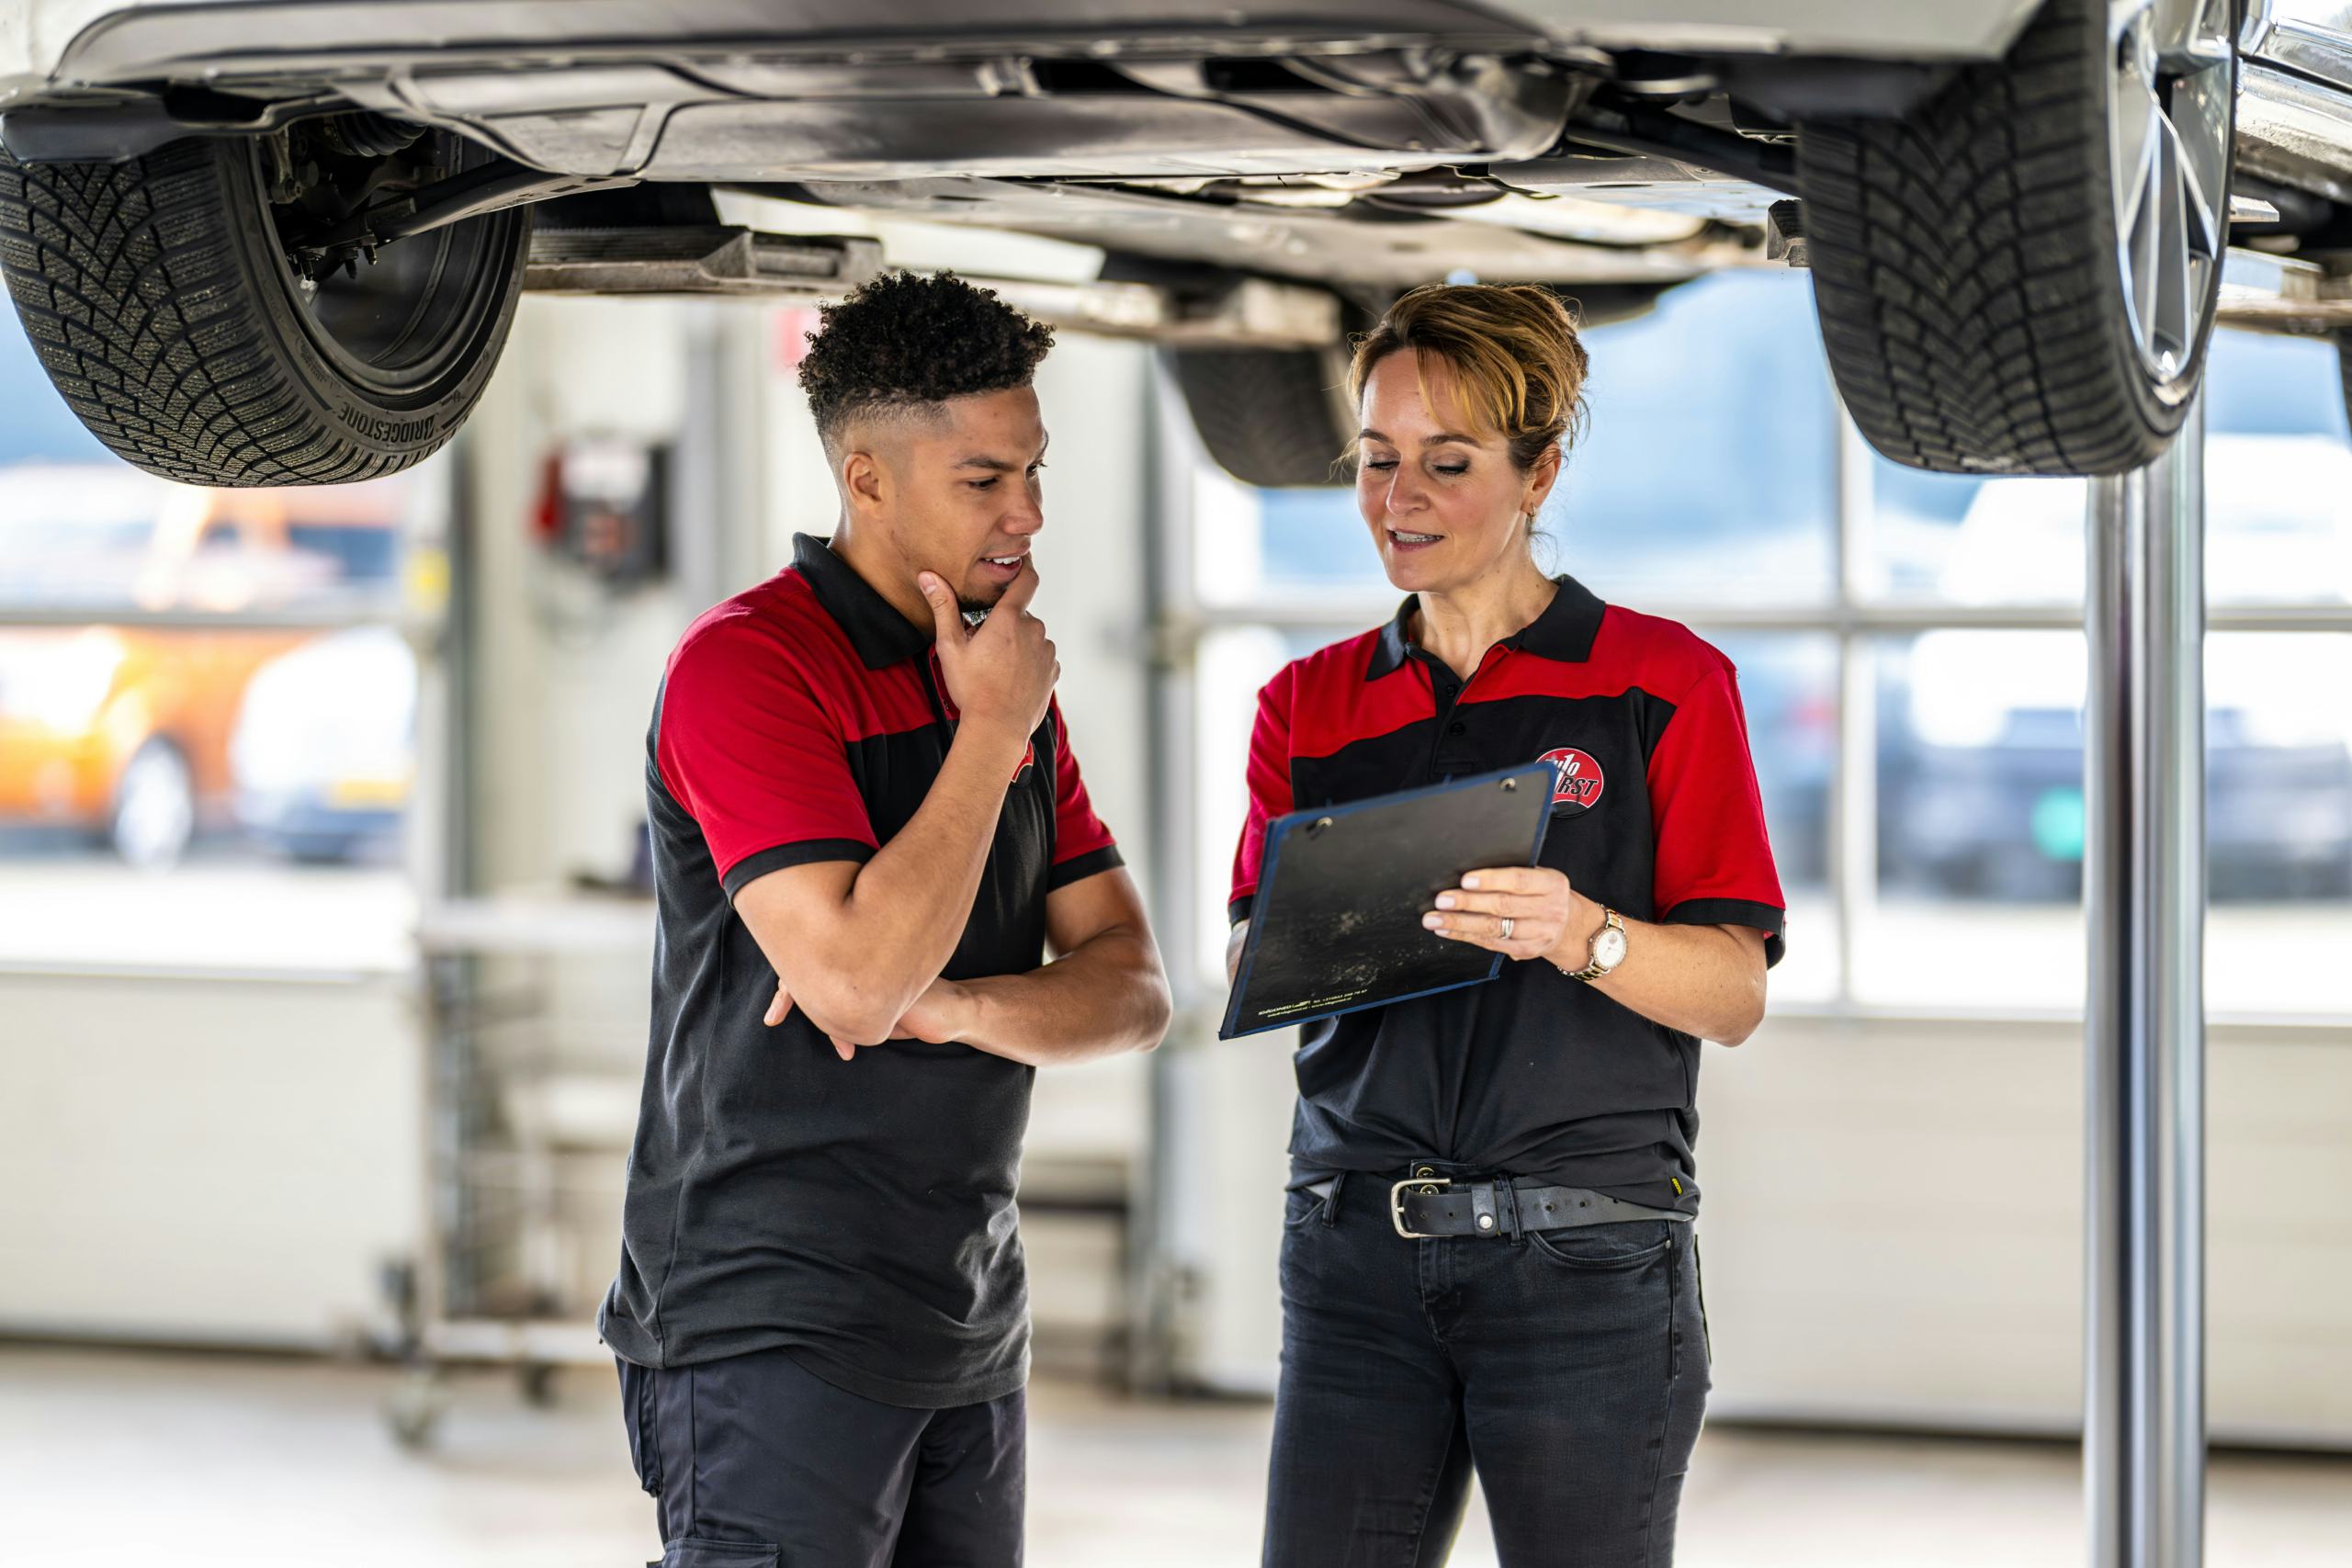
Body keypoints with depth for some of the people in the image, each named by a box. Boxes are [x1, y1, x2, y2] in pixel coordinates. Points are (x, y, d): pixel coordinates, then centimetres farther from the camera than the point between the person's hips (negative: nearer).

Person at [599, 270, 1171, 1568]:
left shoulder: (1009, 684, 13)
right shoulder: (747, 661, -11)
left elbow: (1130, 989, 8)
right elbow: (854, 978, -23)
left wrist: (953, 1003, -12)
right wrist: (991, 731, -14)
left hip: (967, 1337, 8)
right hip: (768, 1328, -7)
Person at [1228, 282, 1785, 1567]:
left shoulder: (1663, 683, 3)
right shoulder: (1312, 704, 14)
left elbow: (1735, 993, -4)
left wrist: (1584, 936, -24)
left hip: (1587, 1263, -3)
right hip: (1357, 1258, 3)